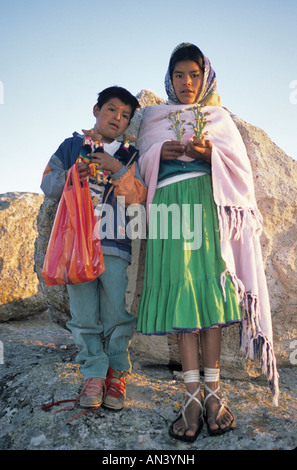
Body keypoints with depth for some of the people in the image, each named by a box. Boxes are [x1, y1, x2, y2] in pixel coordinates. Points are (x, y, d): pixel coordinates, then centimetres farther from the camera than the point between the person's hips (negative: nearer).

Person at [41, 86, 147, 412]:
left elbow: (138, 197, 4)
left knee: (117, 311, -2)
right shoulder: (71, 146, 16)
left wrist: (117, 169, -10)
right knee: (83, 314, 1)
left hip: (114, 243, 0)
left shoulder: (129, 156, 14)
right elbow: (47, 184, 14)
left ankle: (117, 373, 15)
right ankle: (94, 374, 15)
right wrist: (69, 176, -6)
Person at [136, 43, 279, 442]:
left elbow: (240, 164, 11)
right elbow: (142, 164, 15)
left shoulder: (219, 117, 21)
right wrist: (159, 151, -6)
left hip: (210, 202, 0)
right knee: (181, 287, -10)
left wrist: (210, 152, -8)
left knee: (209, 285, -10)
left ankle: (213, 391, -2)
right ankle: (194, 395, -8)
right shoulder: (153, 118, 23)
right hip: (170, 203, 0)